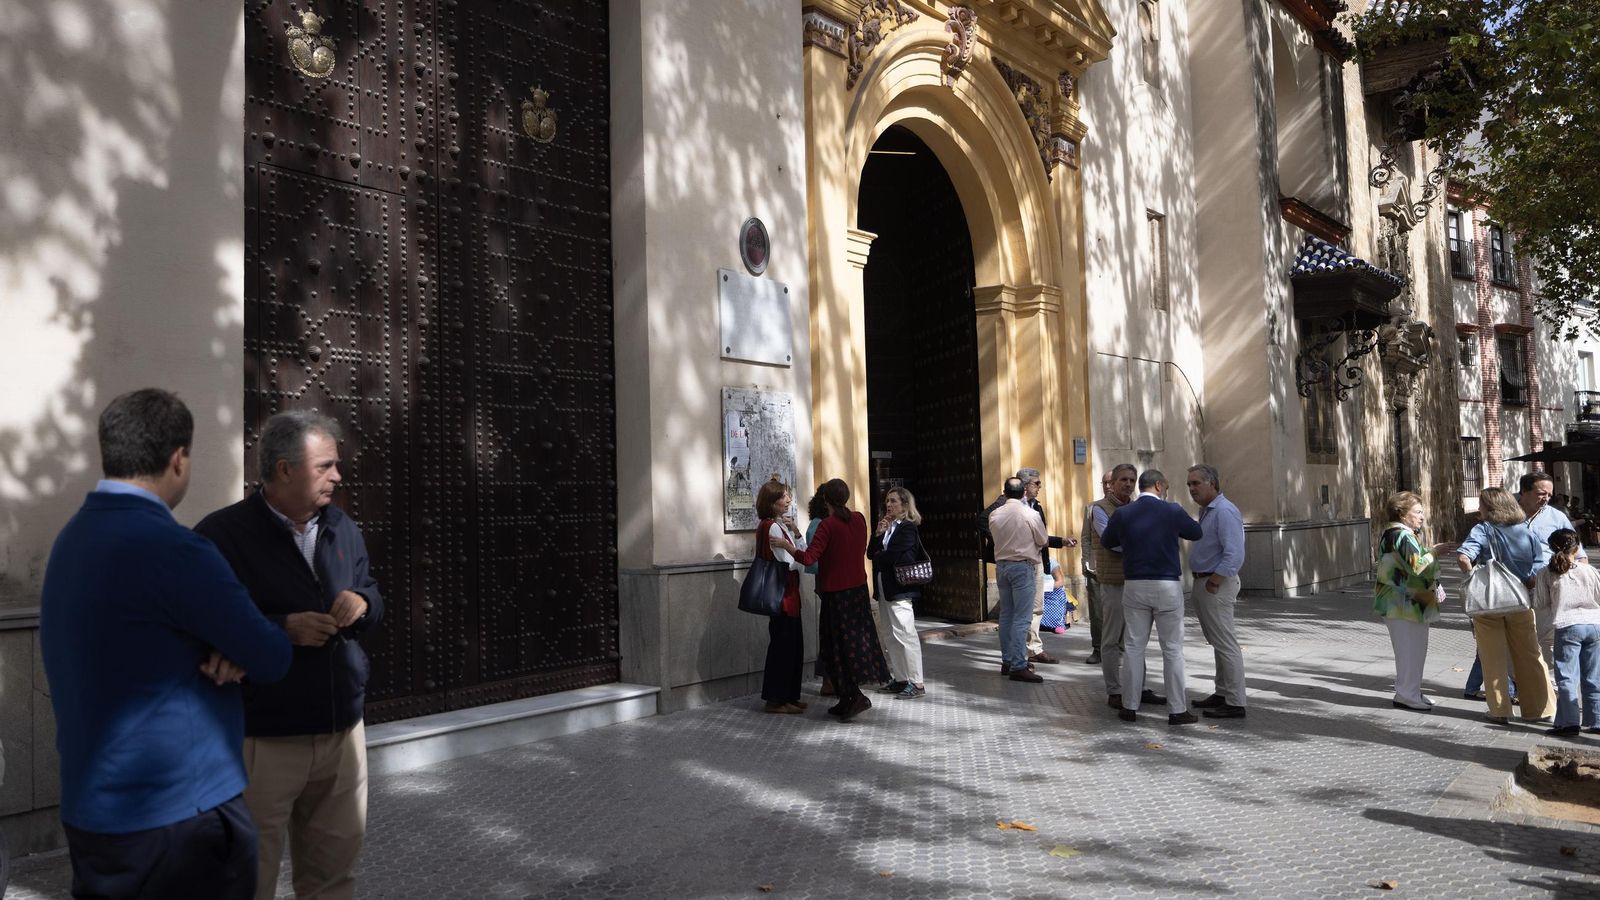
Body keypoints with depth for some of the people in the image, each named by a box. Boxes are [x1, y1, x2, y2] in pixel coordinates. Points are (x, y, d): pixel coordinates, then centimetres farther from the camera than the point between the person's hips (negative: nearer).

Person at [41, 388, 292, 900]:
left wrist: (231, 651, -7)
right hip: (178, 817, -9)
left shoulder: (73, 538, 6)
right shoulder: (170, 550, -24)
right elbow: (272, 661, -15)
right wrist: (238, 653, 7)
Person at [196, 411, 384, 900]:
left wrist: (363, 602, -5)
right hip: (262, 741, -5)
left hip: (343, 730, 6)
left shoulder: (342, 527, 9)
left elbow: (372, 594, 19)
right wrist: (283, 629, -23)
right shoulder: (222, 534, -11)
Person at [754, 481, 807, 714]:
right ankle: (776, 699, 5)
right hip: (781, 594, -10)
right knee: (783, 644, -3)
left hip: (788, 593, 10)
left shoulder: (780, 524, 14)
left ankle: (788, 695, 22)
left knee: (793, 644, 14)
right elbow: (789, 563, -18)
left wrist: (795, 533, -2)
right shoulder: (773, 527, -16)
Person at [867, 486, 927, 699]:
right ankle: (899, 678, 20)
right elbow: (871, 553, 10)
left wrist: (877, 558, 1)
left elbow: (890, 555, -18)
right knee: (888, 636, 12)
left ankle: (916, 683, -4)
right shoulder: (886, 526, 16)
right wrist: (878, 534, -4)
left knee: (905, 634, -8)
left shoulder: (908, 528, -9)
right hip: (884, 588, 9)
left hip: (899, 587, -9)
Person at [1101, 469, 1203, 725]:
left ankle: (1130, 707, 13)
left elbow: (1106, 542, 16)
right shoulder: (1172, 511, -6)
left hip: (1134, 586, 3)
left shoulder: (1122, 514, 1)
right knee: (1172, 649, 4)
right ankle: (1177, 710, 7)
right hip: (1167, 587, -2)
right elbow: (1197, 533, 12)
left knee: (1134, 647, 9)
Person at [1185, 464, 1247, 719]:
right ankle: (1223, 694, 27)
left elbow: (1234, 556, -24)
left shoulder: (1224, 511, -17)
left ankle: (1235, 703, 0)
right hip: (1204, 583, 10)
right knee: (1218, 643, 17)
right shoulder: (1206, 511, 14)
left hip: (1216, 585, -10)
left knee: (1226, 644, -5)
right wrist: (1198, 589, 14)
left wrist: (1212, 584, -20)